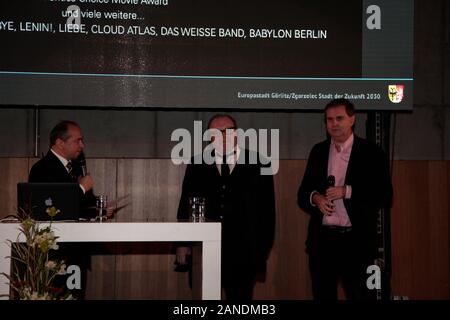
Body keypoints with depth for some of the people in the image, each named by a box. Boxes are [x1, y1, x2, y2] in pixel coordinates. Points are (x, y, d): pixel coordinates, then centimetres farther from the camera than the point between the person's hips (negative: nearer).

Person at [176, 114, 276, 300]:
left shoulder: (258, 165, 4)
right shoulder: (197, 165, 10)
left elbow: (267, 208, 4)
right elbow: (186, 206, 11)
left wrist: (264, 248, -1)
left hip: (243, 252, -1)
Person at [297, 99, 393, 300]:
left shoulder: (371, 153, -2)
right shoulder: (318, 151, 11)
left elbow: (384, 196, -8)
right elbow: (302, 193, 12)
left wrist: (347, 191, -18)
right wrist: (315, 198, -10)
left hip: (356, 241, -4)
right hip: (322, 239, 4)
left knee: (359, 296, 0)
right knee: (322, 296, 11)